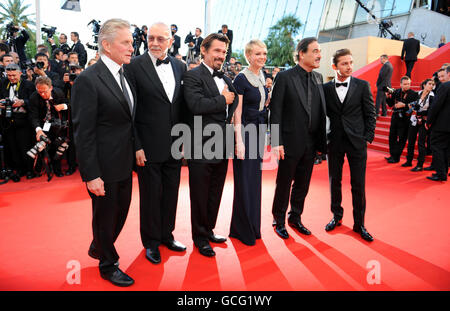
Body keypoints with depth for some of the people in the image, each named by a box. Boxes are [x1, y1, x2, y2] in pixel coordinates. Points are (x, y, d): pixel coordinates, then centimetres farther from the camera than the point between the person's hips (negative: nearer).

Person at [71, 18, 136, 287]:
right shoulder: (88, 80, -18)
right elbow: (83, 133, -19)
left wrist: (134, 154, 8)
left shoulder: (125, 75, 7)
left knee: (120, 213, 22)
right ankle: (108, 265, 35)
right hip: (104, 166, -8)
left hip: (125, 164, 8)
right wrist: (91, 175, -19)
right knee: (105, 216, 12)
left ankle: (98, 248, 48)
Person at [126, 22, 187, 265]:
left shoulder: (180, 67, 7)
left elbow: (183, 106, 11)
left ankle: (166, 234, 35)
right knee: (151, 194, 8)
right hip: (149, 146, -4)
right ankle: (151, 242, 27)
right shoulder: (135, 66, -8)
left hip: (174, 145, 5)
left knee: (171, 192, 15)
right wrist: (136, 146, -12)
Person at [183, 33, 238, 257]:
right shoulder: (193, 76, -10)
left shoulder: (226, 79, 15)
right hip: (201, 147, -7)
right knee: (200, 194, 7)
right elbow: (196, 105, -24)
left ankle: (209, 230, 36)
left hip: (221, 146, 7)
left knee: (215, 193, 18)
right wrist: (222, 100, -13)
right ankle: (200, 236, 24)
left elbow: (234, 102, 19)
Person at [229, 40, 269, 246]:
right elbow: (237, 113, -15)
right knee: (244, 181, -1)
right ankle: (242, 230, 15)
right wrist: (239, 141, -19)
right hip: (245, 132, -8)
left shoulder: (262, 78, 10)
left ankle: (253, 226, 28)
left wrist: (270, 99, 1)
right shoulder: (241, 79, -12)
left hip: (259, 132, 8)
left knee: (255, 179, 14)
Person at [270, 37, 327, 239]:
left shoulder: (318, 78, 10)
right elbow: (276, 111, -11)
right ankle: (279, 221, 26)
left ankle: (295, 218, 34)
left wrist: (321, 141, 5)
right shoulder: (285, 77, -8)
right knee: (284, 185, 8)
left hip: (311, 144, 6)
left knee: (302, 185, 16)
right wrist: (276, 142, -16)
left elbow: (321, 111, 10)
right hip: (291, 142, -5)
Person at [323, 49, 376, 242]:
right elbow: (323, 114, 7)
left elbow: (370, 114, 3)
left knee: (359, 184, 3)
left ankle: (359, 224, 17)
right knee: (334, 181, 11)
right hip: (334, 142, 1)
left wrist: (368, 137, -4)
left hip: (357, 141, -1)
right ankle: (337, 216, 29)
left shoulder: (362, 86, 1)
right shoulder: (326, 88, 3)